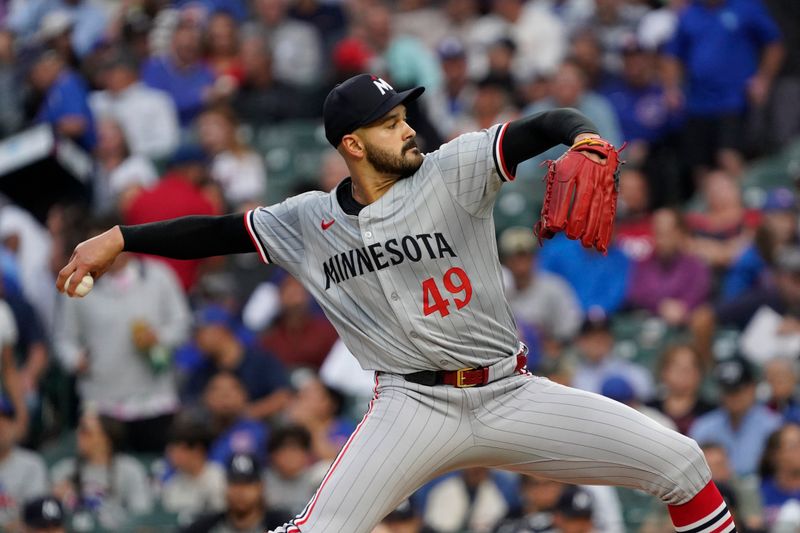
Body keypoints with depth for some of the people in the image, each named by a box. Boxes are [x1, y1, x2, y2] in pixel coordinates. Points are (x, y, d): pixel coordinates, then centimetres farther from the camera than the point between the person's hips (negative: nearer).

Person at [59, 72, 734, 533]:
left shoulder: (452, 172, -4)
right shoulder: (311, 221, 4)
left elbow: (545, 127, -15)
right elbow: (218, 231, 9)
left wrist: (583, 138, -37)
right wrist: (119, 238, 0)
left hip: (511, 398, 1)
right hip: (414, 407, -1)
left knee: (681, 464, -4)